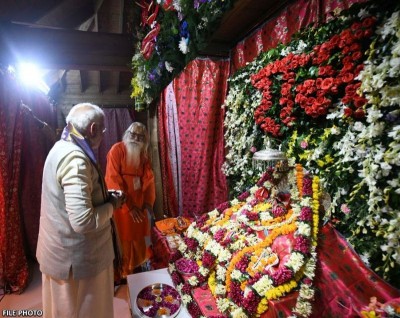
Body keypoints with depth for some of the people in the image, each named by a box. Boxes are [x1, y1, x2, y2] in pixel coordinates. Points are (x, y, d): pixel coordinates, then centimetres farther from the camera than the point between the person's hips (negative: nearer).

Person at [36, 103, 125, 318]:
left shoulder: (62, 147, 3)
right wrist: (112, 205, -16)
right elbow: (83, 221, -33)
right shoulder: (75, 158, -29)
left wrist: (104, 196, 4)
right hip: (76, 256, -9)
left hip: (62, 248, 9)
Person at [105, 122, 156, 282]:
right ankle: (120, 273, 25)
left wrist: (148, 202, -8)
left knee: (140, 236, 18)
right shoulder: (117, 150, -14)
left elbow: (149, 179, 3)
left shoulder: (144, 154, 4)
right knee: (122, 240, 5)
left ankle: (140, 266, 39)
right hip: (121, 205, -5)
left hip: (139, 203, 6)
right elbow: (114, 180, -19)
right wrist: (129, 207, -20)